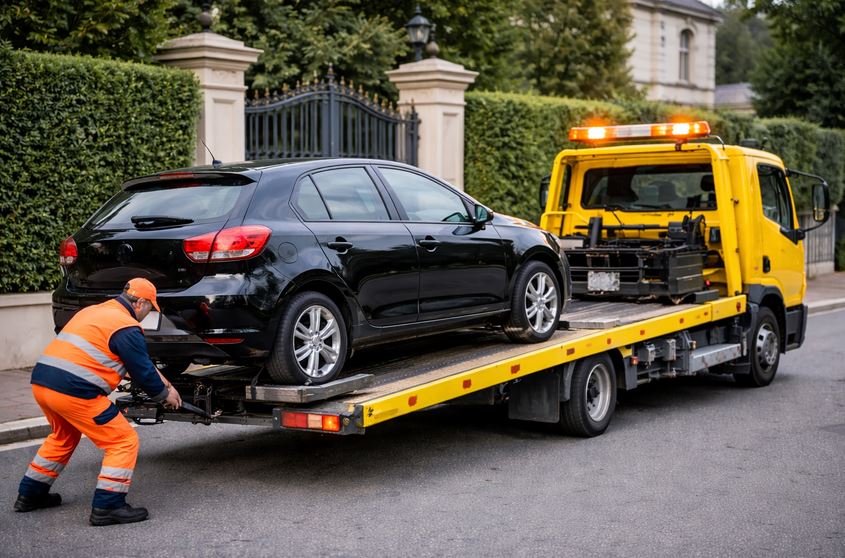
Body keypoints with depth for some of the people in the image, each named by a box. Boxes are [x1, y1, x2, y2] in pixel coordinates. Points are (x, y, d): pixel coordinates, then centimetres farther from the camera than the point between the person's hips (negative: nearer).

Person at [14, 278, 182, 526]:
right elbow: (143, 372, -2)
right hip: (74, 391, -9)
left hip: (40, 382, 9)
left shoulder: (94, 311, 23)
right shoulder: (126, 327, -6)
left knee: (63, 436, 33)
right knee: (124, 442, 1)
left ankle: (29, 495, 39)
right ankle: (107, 507, -4)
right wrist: (164, 395, 17)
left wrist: (163, 382, 32)